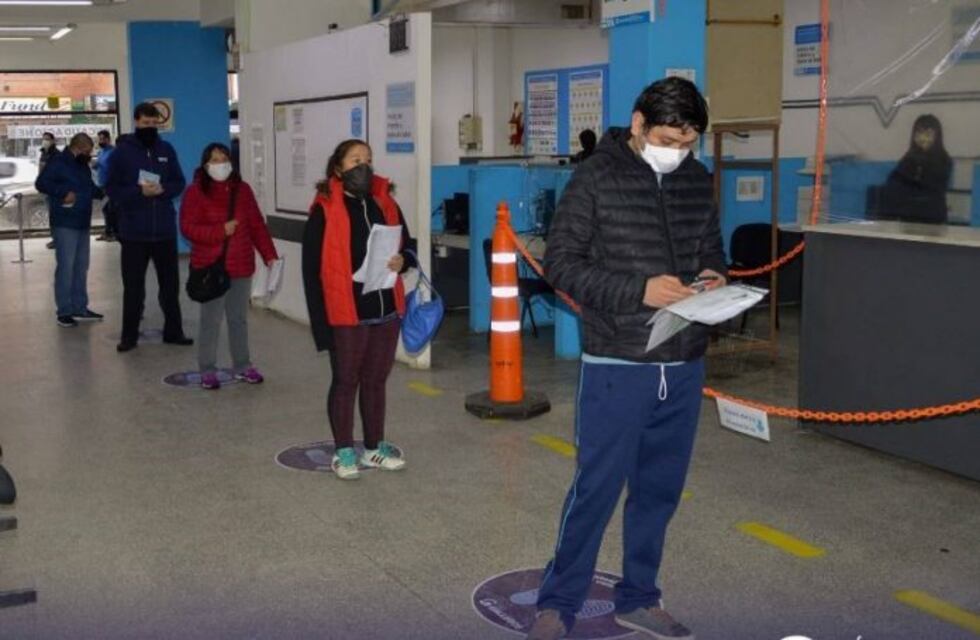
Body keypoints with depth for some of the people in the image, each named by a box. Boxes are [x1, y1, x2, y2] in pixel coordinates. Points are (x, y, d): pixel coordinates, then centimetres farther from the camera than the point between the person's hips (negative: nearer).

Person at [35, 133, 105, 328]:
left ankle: (80, 308, 19)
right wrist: (63, 192, -23)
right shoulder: (58, 162, -10)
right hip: (64, 224, -9)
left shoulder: (83, 166, 16)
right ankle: (64, 312, -4)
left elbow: (90, 188, 22)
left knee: (81, 267, 12)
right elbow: (41, 183, -18)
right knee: (65, 267, -8)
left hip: (82, 224, 9)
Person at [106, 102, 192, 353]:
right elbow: (112, 189, -4)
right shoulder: (122, 151, -2)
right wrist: (139, 192, -19)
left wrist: (163, 190, -12)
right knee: (133, 287, 4)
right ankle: (129, 336, 13)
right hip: (134, 232, -3)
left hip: (165, 230, 3)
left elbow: (179, 182, 9)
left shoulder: (167, 150, 6)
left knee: (170, 284, 10)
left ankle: (173, 331, 20)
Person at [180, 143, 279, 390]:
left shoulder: (242, 189, 8)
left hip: (241, 266, 4)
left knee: (239, 319, 13)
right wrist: (221, 231, -19)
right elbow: (188, 228, -10)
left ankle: (242, 366, 23)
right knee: (211, 321, 1)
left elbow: (257, 225, 7)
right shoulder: (196, 192, -4)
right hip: (210, 268, -4)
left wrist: (269, 255, 0)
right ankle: (207, 370, 12)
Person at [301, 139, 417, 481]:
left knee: (376, 380, 15)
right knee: (345, 382, 7)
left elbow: (407, 246, 17)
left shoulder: (385, 203, 7)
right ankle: (344, 451, 20)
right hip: (347, 313, -5)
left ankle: (374, 447, 28)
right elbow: (312, 268, -10)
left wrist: (402, 261, -8)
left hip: (386, 310, 5)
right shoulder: (325, 210, -8)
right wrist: (321, 320, -15)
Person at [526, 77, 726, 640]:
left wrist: (713, 276, -5)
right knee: (597, 488, 0)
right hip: (617, 366, -5)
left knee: (660, 488, 13)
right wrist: (638, 290, -21)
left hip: (684, 366, 5)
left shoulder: (699, 181, 8)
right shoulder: (598, 178, -8)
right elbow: (562, 261, -10)